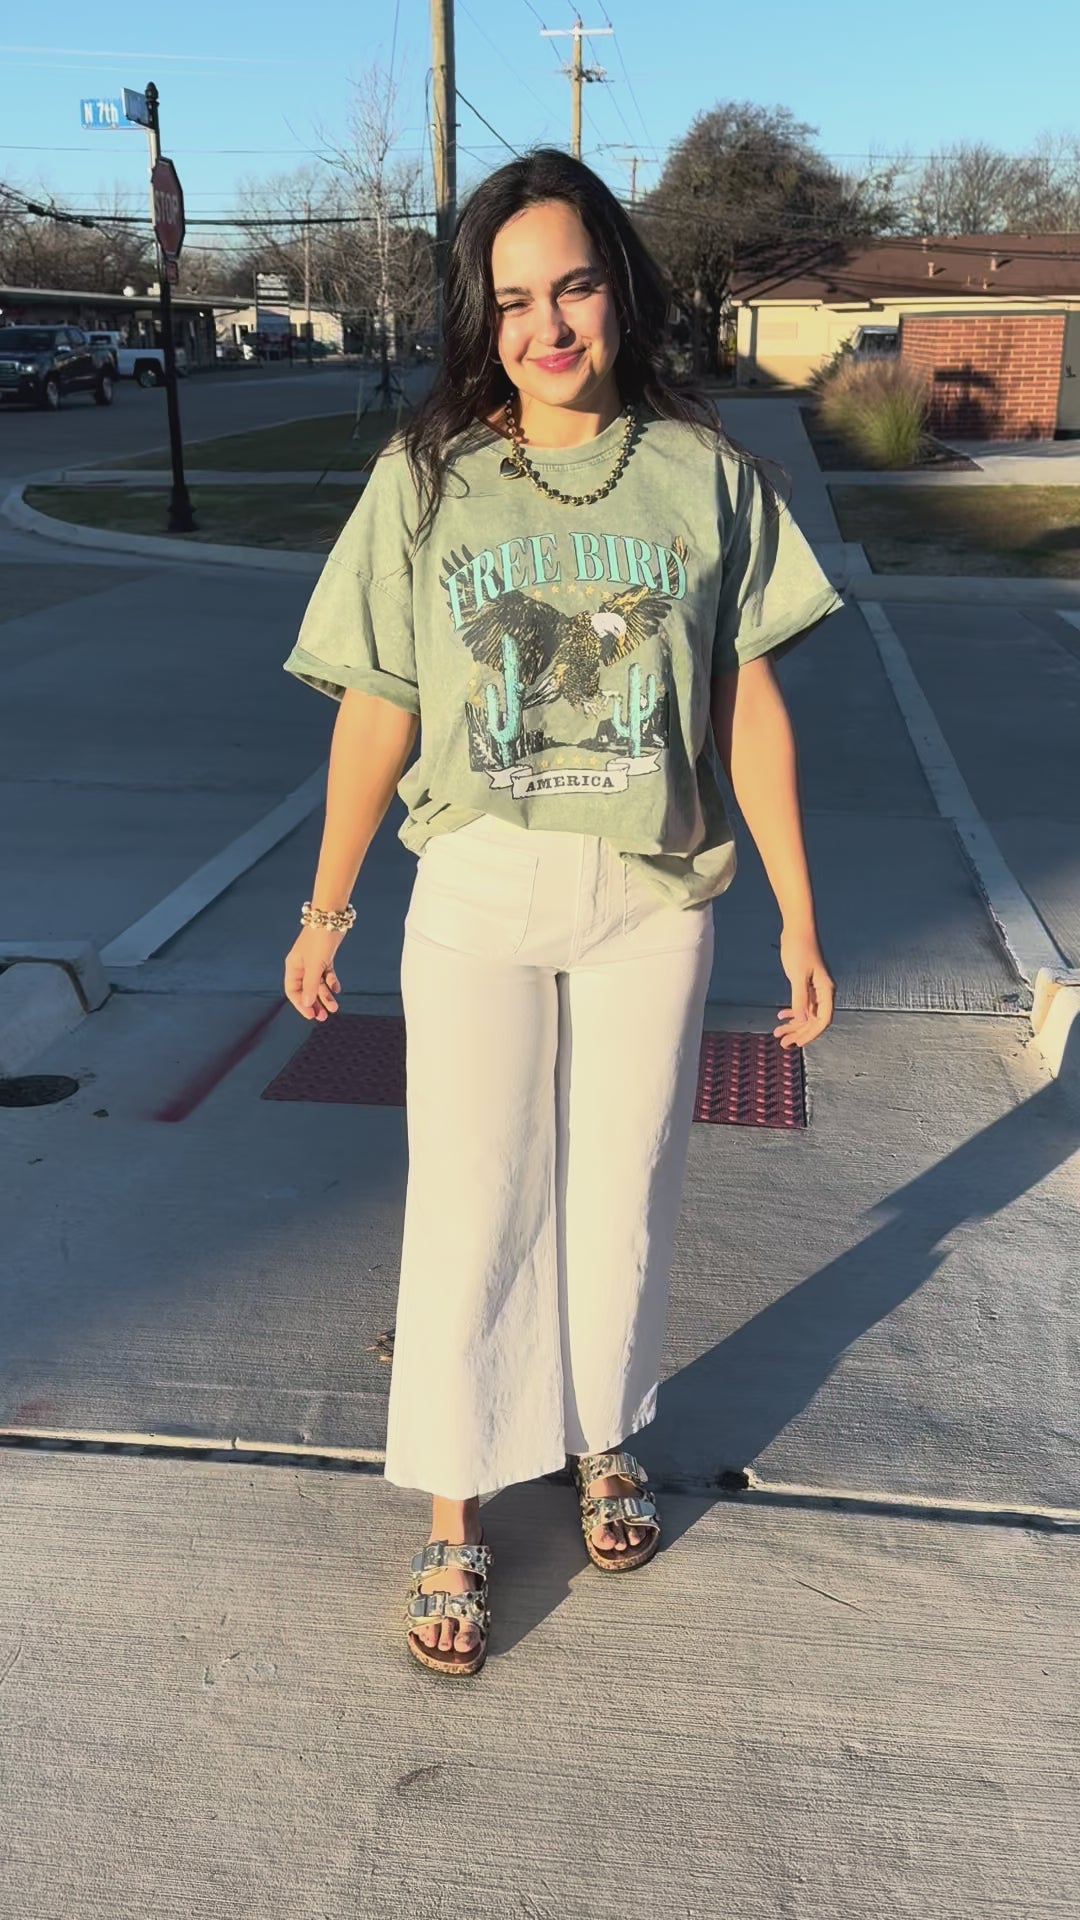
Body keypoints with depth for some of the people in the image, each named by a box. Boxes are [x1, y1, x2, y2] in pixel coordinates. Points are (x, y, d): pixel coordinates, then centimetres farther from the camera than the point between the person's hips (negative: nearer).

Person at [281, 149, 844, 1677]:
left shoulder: (699, 468, 0)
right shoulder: (426, 476, -2)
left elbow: (749, 702, 1)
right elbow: (376, 711, 1)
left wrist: (799, 920, 0)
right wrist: (327, 912, 5)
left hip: (653, 901, 1)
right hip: (478, 895, -1)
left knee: (624, 1193, 14)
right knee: (469, 1206, 5)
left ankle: (605, 1442, 40)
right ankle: (454, 1522, 23)